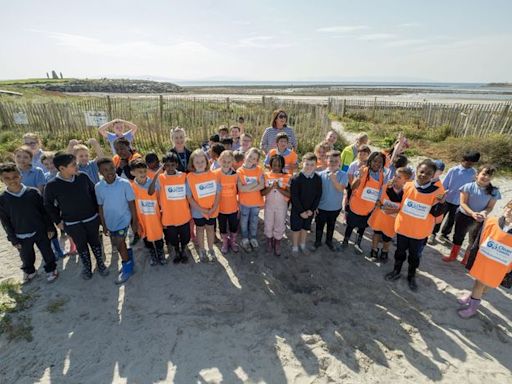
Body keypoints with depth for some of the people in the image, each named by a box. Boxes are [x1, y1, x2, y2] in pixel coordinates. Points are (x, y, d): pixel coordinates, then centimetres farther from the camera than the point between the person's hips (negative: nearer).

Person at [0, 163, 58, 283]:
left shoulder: (33, 192, -10)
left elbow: (44, 211, -3)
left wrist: (50, 228, -3)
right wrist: (13, 240, -1)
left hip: (40, 231, -1)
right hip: (22, 236, 1)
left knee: (47, 253, 13)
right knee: (27, 258, 19)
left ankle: (51, 269, 35)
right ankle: (29, 271, 45)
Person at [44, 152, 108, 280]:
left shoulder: (83, 177, -12)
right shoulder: (52, 186, -16)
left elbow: (93, 193, 2)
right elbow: (48, 205, 0)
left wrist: (97, 210, 5)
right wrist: (58, 221, 0)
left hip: (91, 219, 1)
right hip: (72, 224, -1)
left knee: (95, 242, 17)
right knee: (81, 245, 15)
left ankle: (100, 264, 36)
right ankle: (86, 267, 37)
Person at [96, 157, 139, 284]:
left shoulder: (124, 183, -18)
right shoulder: (98, 187, -7)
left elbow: (131, 203, -12)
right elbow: (100, 207, 2)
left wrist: (135, 222, -10)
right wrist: (103, 225, 6)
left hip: (123, 220, -4)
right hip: (110, 222, 5)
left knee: (119, 244, -3)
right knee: (120, 244, 18)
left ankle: (127, 268, 20)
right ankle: (129, 261, 43)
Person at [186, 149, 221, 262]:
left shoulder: (212, 175, -9)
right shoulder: (189, 177, -14)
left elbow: (218, 193, -5)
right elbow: (189, 197, -12)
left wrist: (213, 208, -14)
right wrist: (201, 209, -16)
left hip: (212, 210, 1)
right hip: (198, 211, -1)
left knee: (210, 228, 17)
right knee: (200, 229, 17)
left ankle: (211, 250, 36)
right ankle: (202, 251, 37)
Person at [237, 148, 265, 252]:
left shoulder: (259, 170, -6)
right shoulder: (240, 171, -11)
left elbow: (262, 185, -14)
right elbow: (241, 188, -18)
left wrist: (248, 188, -20)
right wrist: (255, 183, -19)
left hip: (256, 201, 1)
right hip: (244, 202, -1)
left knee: (254, 221, 18)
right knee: (244, 222, 15)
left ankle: (253, 239, 39)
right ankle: (245, 240, 34)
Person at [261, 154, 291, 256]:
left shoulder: (287, 177, -9)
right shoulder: (266, 176, -6)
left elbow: (290, 194, -14)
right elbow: (262, 193, -10)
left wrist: (279, 188, -25)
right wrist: (271, 187, -25)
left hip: (282, 206, -1)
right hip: (269, 205, 1)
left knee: (279, 226, 10)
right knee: (268, 225, 14)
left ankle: (277, 245, 30)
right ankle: (269, 243, 36)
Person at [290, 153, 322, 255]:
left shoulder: (318, 178, -6)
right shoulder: (296, 178, -18)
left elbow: (318, 195, -2)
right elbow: (294, 196, -17)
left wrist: (312, 209, -10)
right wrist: (301, 211, -17)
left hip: (310, 210, 4)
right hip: (297, 209, -3)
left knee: (305, 227, 20)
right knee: (296, 228, 11)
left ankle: (302, 244, 42)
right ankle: (295, 246, 31)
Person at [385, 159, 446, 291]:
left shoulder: (437, 190, -14)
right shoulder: (408, 186, -9)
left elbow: (436, 213, -11)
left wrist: (440, 202, -29)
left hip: (420, 231, -1)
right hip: (403, 226, 2)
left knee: (414, 255, 18)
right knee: (400, 251, 20)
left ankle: (411, 276, 40)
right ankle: (396, 271, 41)